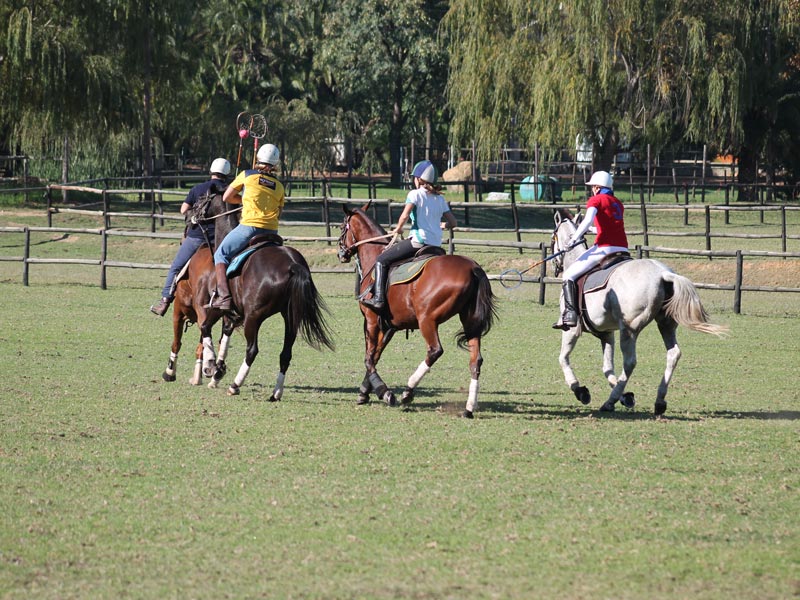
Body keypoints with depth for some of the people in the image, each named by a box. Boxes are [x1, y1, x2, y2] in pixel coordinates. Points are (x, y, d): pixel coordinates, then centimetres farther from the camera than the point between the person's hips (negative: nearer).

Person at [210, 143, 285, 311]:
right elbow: (279, 214, 16)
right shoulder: (279, 187, 14)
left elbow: (226, 197, 11)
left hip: (249, 227, -4)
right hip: (272, 231, 4)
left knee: (221, 255, 4)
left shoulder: (247, 175, 4)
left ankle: (223, 295, -14)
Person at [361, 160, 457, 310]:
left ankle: (378, 298, -10)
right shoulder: (440, 198, 13)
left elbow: (405, 215, -17)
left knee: (381, 260, 2)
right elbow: (452, 223, 14)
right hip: (436, 245, 7)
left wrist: (398, 229, 1)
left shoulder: (415, 194, -4)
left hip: (418, 240, -7)